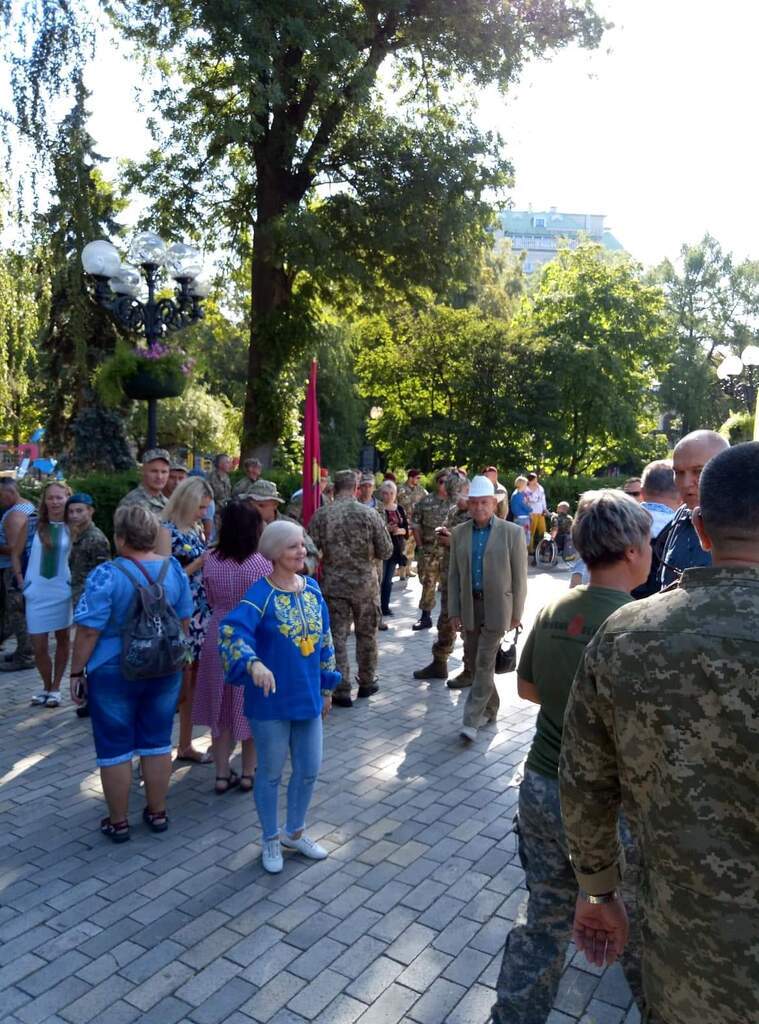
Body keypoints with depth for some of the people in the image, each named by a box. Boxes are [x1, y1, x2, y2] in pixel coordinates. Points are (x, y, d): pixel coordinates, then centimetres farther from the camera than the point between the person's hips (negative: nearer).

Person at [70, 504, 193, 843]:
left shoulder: (107, 574, -18)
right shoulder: (174, 569, -4)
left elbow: (89, 630, -17)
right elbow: (184, 620, 5)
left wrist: (76, 672, -5)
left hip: (114, 673, -4)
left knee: (114, 748, 11)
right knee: (157, 742, 17)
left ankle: (118, 823, 24)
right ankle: (157, 813, 29)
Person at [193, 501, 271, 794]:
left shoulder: (211, 560, -7)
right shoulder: (262, 563, -18)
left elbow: (211, 601, 5)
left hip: (219, 638, 3)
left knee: (222, 707, 15)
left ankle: (222, 774, 23)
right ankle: (248, 773, 23)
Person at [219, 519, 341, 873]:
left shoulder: (312, 588, 2)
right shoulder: (261, 593, -17)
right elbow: (232, 629, -33)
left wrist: (327, 687, 14)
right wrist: (253, 663, -49)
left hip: (308, 697, 6)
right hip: (272, 700, -5)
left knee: (309, 769, 15)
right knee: (271, 772, 12)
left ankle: (295, 832, 39)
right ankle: (271, 840, 34)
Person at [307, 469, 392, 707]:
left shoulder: (320, 515, -6)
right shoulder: (369, 514, -8)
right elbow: (386, 552, -6)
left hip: (333, 584, 0)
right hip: (365, 583, 0)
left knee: (337, 636, 7)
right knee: (366, 634, 16)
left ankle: (341, 690, 8)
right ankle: (366, 682, 28)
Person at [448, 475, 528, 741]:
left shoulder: (512, 532, -6)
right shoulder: (458, 533, 4)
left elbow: (519, 576, -4)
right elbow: (454, 575, 7)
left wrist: (516, 613, -4)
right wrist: (454, 611, 3)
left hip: (497, 606, -4)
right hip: (469, 606, 4)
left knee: (484, 663, -7)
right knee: (478, 662, 12)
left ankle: (472, 720, -3)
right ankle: (490, 709, 30)